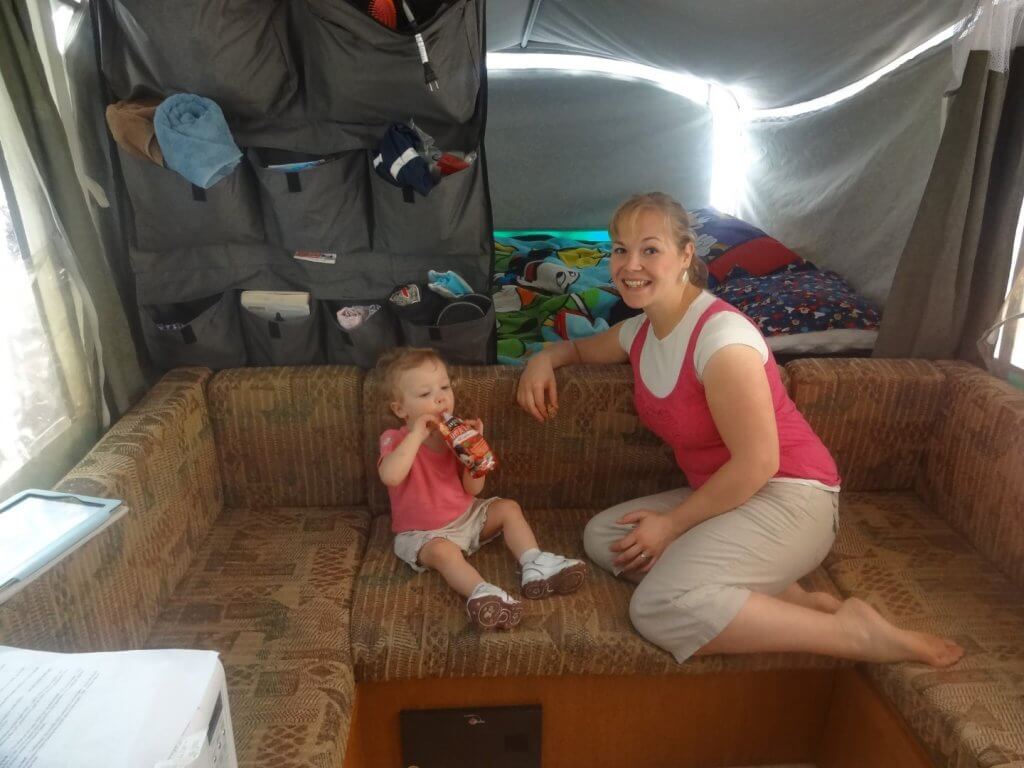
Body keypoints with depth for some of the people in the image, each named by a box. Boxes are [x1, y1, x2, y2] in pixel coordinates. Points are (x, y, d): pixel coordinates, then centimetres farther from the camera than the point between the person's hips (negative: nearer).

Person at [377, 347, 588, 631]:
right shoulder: (395, 439, -15)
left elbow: (473, 489, -5)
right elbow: (390, 476, -40)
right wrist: (417, 434, -35)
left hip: (466, 516, 6)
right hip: (424, 533, -6)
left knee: (508, 508, -4)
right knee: (444, 551, -34)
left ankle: (535, 567, -15)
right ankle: (482, 592, -52)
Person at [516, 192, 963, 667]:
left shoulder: (720, 335, -21)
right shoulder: (640, 332, 5)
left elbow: (757, 462, -21)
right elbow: (583, 348, 28)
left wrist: (672, 524, -13)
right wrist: (545, 357, 4)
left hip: (787, 498, -9)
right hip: (721, 497, 9)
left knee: (658, 608, -27)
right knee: (601, 536, -2)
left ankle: (856, 632, -13)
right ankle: (780, 597, -6)